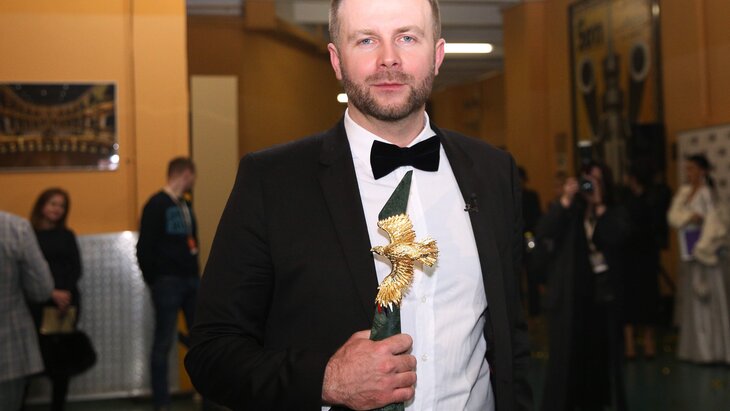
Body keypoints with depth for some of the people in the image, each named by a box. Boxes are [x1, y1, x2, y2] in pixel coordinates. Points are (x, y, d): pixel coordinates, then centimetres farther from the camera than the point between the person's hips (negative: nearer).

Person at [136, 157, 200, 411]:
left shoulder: (186, 206, 15)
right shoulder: (156, 205, -7)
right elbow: (145, 248, -10)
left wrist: (196, 272, 5)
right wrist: (153, 281, -8)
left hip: (192, 280, 7)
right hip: (168, 282, -7)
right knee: (163, 344, -1)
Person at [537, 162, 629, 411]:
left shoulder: (614, 214, 9)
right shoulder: (565, 211, 7)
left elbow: (617, 237, -13)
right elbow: (543, 235, -12)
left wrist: (599, 204, -11)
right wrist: (565, 200, -15)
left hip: (603, 295, 2)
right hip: (568, 296, -2)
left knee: (599, 355, 7)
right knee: (565, 357, -5)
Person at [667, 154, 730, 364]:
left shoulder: (707, 193, -9)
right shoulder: (684, 192, 11)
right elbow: (673, 216, 2)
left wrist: (702, 250, -16)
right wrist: (690, 216, -17)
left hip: (708, 251, -7)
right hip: (690, 253, 7)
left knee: (709, 298, -5)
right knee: (691, 299, 9)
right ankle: (696, 348, 16)